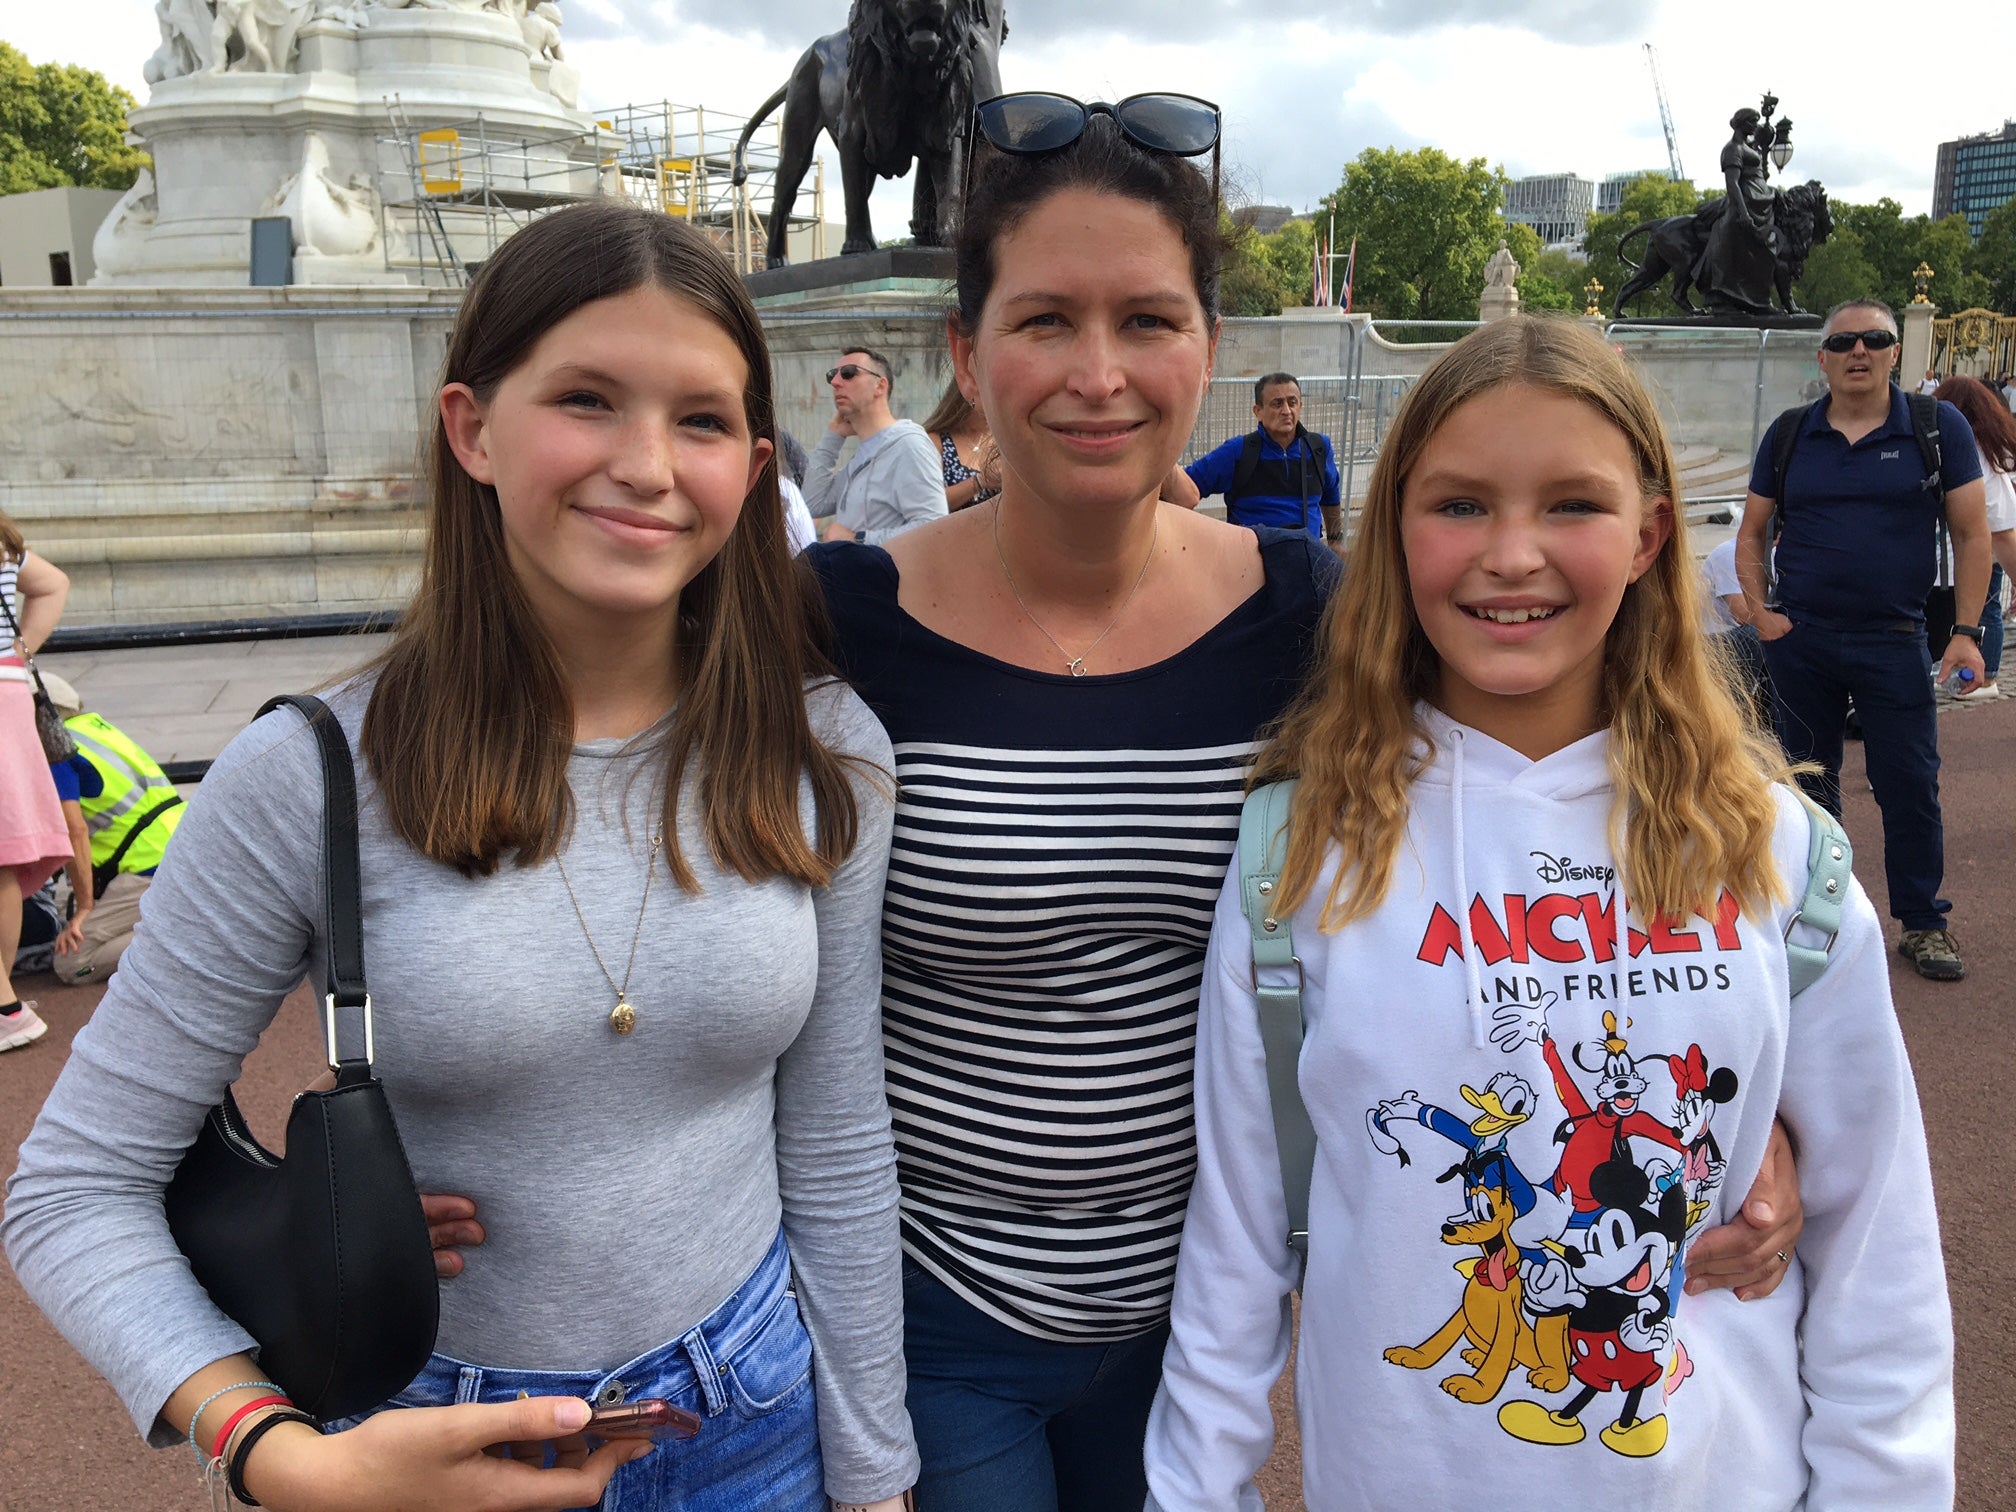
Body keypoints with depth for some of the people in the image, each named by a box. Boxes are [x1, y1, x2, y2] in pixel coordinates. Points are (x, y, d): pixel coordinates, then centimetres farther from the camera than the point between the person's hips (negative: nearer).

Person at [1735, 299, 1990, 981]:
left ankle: (1923, 922, 16)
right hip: (1799, 641, 2)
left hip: (1893, 643, -2)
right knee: (1809, 781, 12)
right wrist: (1761, 611, -3)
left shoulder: (1938, 426, 1)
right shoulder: (1789, 433, 6)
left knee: (1910, 785, 1)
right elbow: (1751, 535, 11)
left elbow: (1972, 533, 1)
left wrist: (1967, 631, -7)